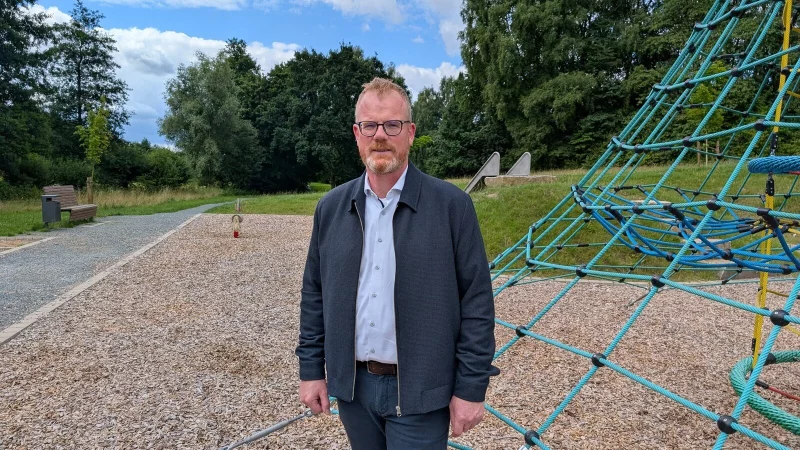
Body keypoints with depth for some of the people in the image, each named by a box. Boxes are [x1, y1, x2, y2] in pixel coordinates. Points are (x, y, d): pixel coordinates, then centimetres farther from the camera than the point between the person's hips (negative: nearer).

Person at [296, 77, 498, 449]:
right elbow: (314, 294, 7)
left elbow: (477, 301, -9)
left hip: (419, 390, -3)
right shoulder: (330, 208, 1)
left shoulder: (452, 205, -11)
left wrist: (471, 387, -9)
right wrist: (310, 369, 6)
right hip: (352, 386, 4)